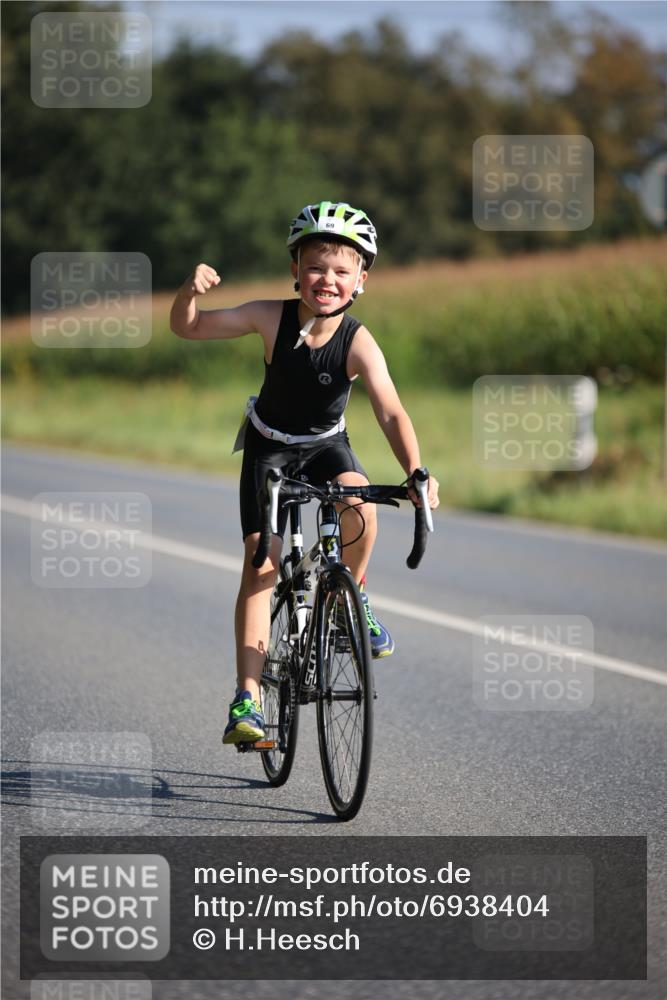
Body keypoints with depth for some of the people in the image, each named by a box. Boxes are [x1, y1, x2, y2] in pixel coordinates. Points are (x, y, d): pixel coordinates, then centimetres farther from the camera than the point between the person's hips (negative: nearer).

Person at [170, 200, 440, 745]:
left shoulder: (358, 343, -26)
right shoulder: (272, 317, -22)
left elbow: (391, 412, -37)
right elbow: (186, 327, -19)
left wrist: (416, 472, -53)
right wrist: (191, 290, -41)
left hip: (326, 445, 0)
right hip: (269, 447, 0)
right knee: (260, 563, -11)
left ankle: (352, 595, -3)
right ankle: (248, 698, -11)